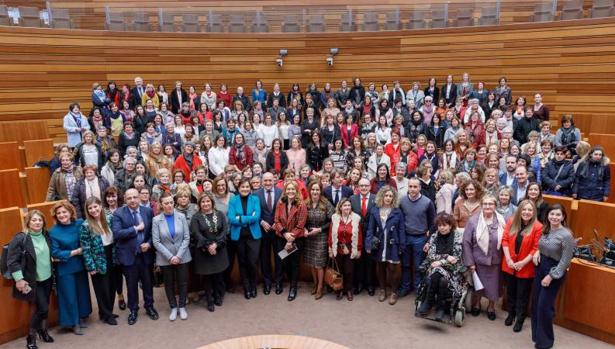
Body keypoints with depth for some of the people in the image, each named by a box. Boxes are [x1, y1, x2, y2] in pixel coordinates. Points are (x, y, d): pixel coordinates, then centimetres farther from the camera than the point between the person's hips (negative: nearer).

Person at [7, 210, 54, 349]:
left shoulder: (46, 235, 1)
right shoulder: (20, 238, -16)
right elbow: (12, 261, -16)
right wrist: (19, 279, -19)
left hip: (47, 278, 5)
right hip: (33, 281, -5)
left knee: (44, 307, 14)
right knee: (43, 307, -7)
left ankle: (43, 330, 36)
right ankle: (31, 337, 13)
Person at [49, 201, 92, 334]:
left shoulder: (80, 224, -7)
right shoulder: (53, 231, -13)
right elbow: (55, 253, -15)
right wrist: (75, 252, -16)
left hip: (80, 265, 3)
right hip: (65, 268, -3)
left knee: (82, 292, 15)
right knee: (69, 295, 6)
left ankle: (82, 318, 33)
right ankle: (74, 323, 21)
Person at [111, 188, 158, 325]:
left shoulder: (148, 211, -1)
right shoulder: (118, 213, -10)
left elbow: (153, 231, 3)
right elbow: (116, 233, -21)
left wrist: (149, 243, -13)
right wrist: (136, 228, -21)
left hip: (145, 254, 2)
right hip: (129, 255, -2)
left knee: (147, 282, 15)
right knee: (131, 285, 12)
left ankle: (149, 307, 35)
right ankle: (133, 310, 29)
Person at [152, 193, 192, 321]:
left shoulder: (181, 217, -4)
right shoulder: (156, 220, -6)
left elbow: (186, 238, -5)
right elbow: (156, 242, -9)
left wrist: (178, 256, -13)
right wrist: (170, 257, -15)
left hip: (182, 257, 1)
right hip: (165, 259, 0)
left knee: (183, 282, 8)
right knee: (169, 284, 12)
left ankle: (182, 307, 26)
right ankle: (173, 307, 29)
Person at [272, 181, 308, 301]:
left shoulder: (301, 205, -11)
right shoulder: (280, 203, 0)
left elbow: (300, 225, -12)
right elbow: (277, 220, -2)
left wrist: (291, 240, -14)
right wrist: (285, 233, -16)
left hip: (296, 239, -3)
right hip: (282, 238, 3)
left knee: (294, 263, 7)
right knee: (284, 262, 10)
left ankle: (293, 288, 21)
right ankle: (292, 281, 34)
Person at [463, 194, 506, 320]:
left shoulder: (500, 221, -6)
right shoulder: (473, 220, -12)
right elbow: (466, 242, -10)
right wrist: (469, 262, -10)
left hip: (495, 261, 1)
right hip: (478, 260, -1)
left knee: (493, 285, 12)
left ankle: (491, 307, 38)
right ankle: (476, 304, 43)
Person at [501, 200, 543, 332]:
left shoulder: (538, 227, -15)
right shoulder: (511, 222, -3)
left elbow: (536, 248, -14)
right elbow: (505, 239, -2)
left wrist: (523, 262, -16)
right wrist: (508, 259, -11)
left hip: (526, 267, -4)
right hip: (509, 265, 4)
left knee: (522, 294, 10)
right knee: (510, 291, 19)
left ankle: (520, 319, 27)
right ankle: (511, 314, 39)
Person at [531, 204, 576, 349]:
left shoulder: (566, 235, -18)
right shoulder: (545, 230, 5)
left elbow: (565, 260, -17)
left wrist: (551, 276, -17)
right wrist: (537, 252, -2)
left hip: (555, 271, -7)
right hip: (540, 266, 7)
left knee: (544, 305, -1)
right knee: (535, 302, 13)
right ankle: (537, 334, 30)